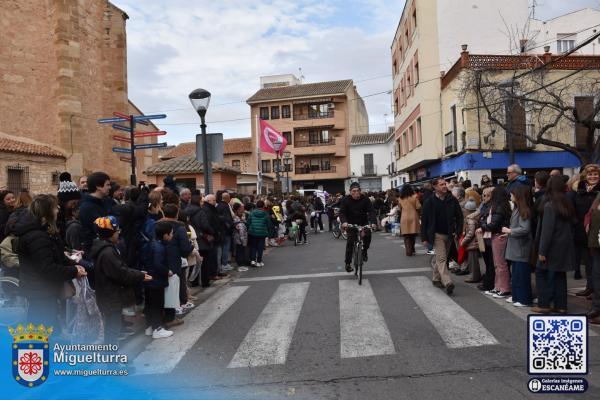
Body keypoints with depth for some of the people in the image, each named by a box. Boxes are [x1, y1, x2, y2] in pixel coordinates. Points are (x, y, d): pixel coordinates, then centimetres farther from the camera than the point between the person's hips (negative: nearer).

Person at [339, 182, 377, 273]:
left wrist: (373, 222, -34)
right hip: (351, 223, 0)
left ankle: (364, 251, 1)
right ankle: (347, 263, 3)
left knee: (367, 234, -27)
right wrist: (344, 222, -39)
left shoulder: (365, 199, -11)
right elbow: (342, 212, -18)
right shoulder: (345, 200, -12)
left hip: (363, 222, 1)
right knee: (350, 241, -9)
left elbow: (371, 211, -17)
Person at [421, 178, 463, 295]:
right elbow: (424, 220, -2)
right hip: (437, 234, -3)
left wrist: (457, 232, -4)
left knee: (441, 258, 13)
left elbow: (459, 217, 7)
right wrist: (424, 238, -5)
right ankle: (447, 283, -20)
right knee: (441, 258, -12)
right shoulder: (429, 202, -5)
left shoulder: (452, 200, 1)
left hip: (449, 234, 3)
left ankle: (436, 279, 29)